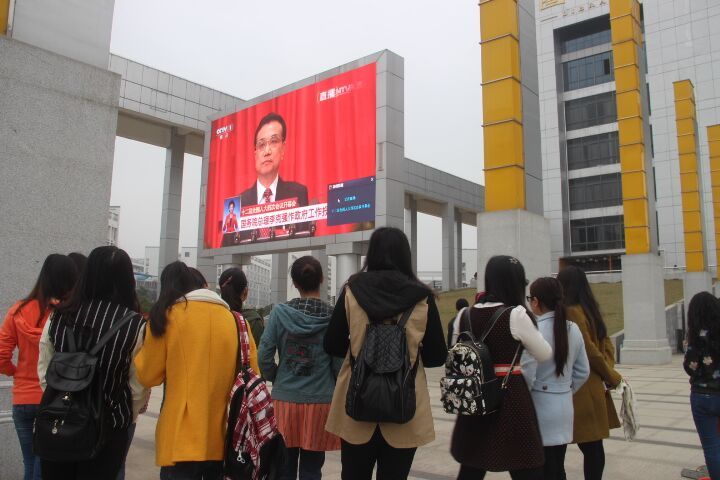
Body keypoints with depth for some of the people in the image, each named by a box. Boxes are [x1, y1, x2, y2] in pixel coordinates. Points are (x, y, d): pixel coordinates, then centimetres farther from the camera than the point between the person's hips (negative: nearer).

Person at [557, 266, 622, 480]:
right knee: (594, 446, 13)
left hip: (580, 387, -8)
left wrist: (611, 376, -2)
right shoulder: (591, 309, 12)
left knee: (590, 447, -2)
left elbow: (589, 350, -14)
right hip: (595, 386, 8)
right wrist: (610, 375, 3)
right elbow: (606, 343, 13)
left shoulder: (571, 312, -14)